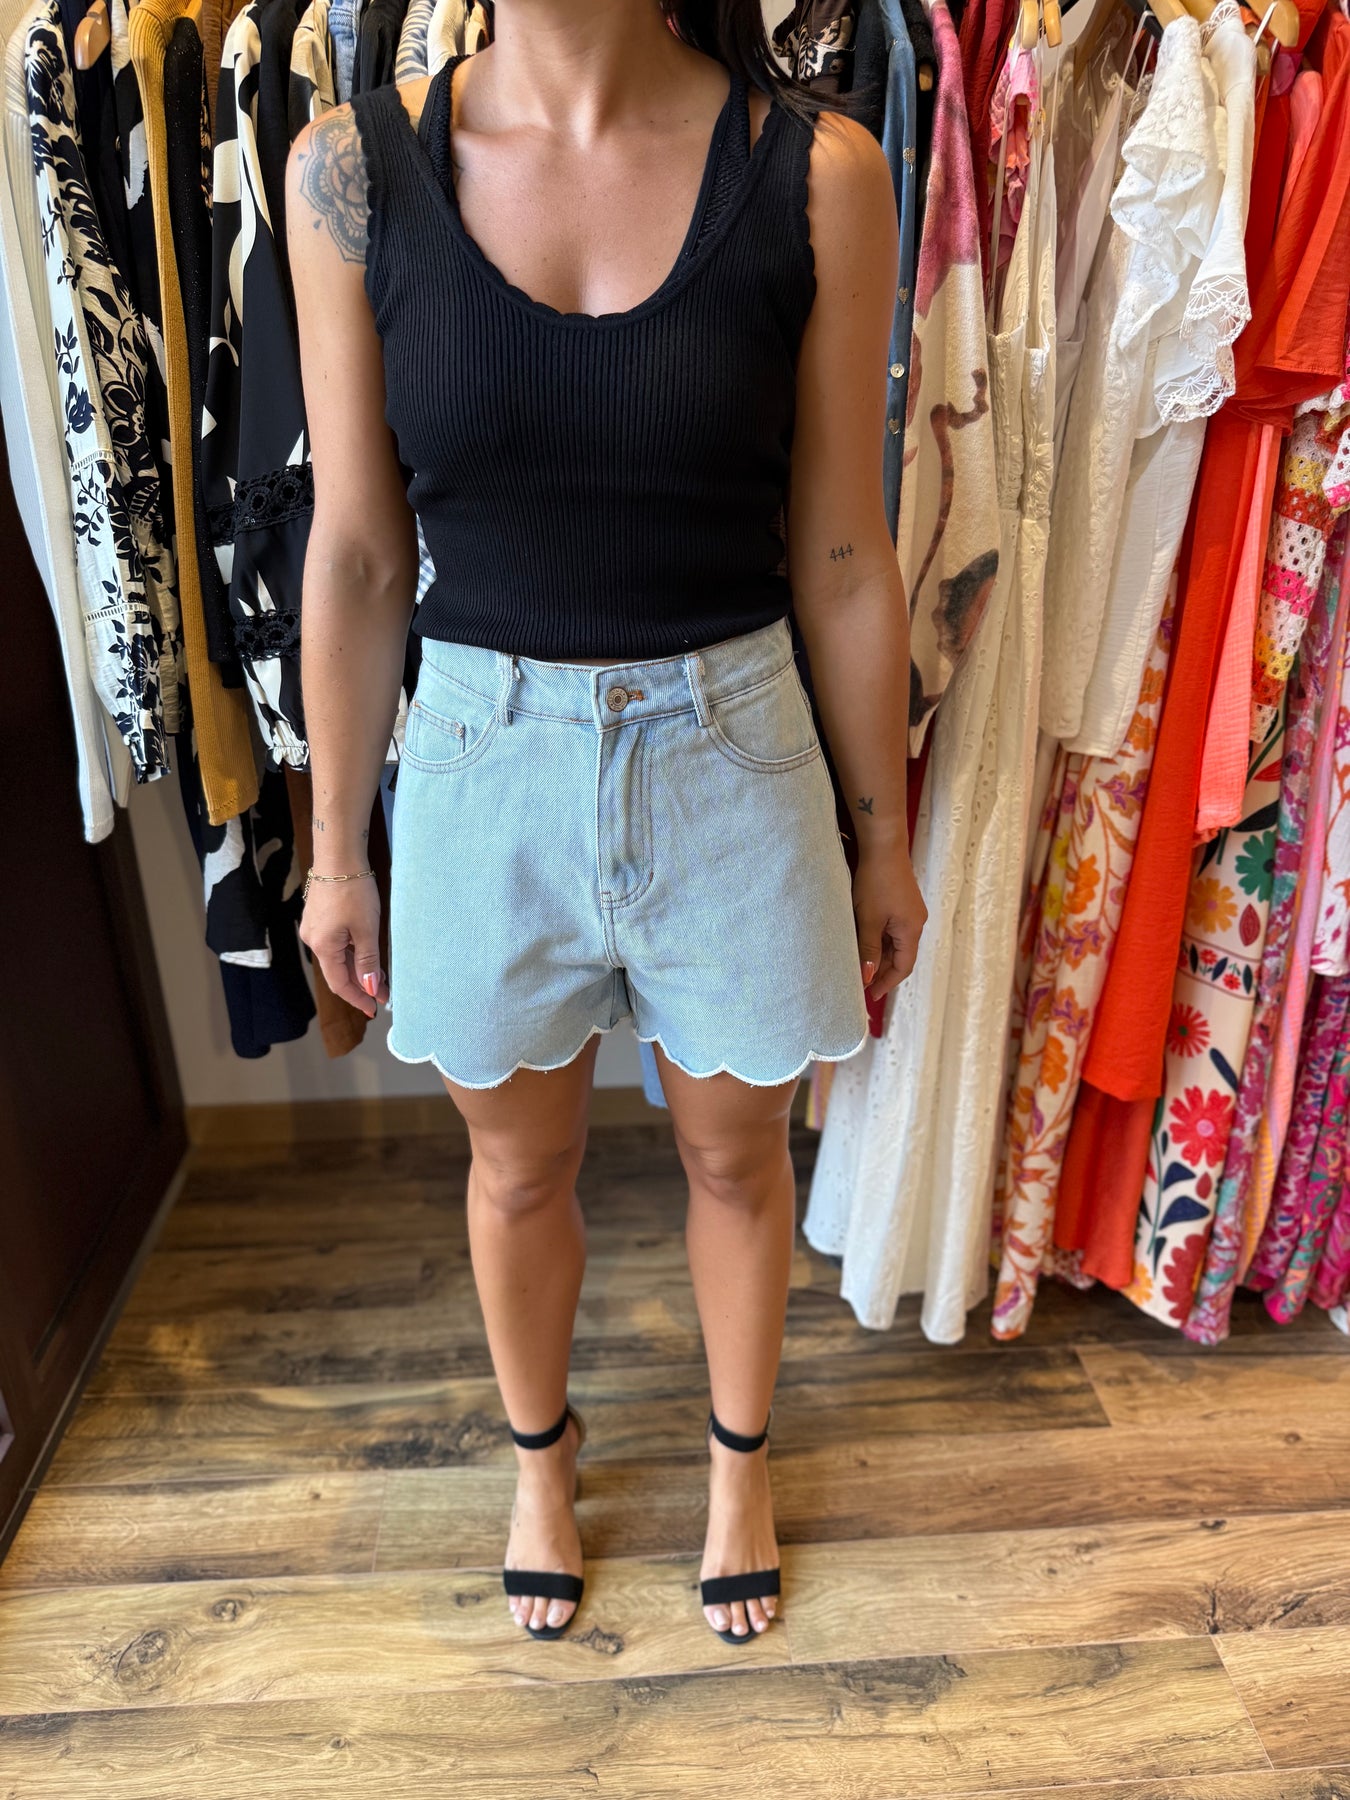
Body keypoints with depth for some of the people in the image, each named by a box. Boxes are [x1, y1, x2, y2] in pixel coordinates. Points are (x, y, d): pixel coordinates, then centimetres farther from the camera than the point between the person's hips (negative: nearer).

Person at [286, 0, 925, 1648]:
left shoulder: (816, 173, -7)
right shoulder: (354, 170, -4)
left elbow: (842, 556, -2)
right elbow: (354, 553, 0)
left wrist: (883, 835, 5)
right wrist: (335, 847, 5)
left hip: (730, 758, 0)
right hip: (484, 762, 1)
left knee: (736, 1155, 19)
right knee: (519, 1165, 21)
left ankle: (739, 1459, 51)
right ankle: (540, 1454, 53)